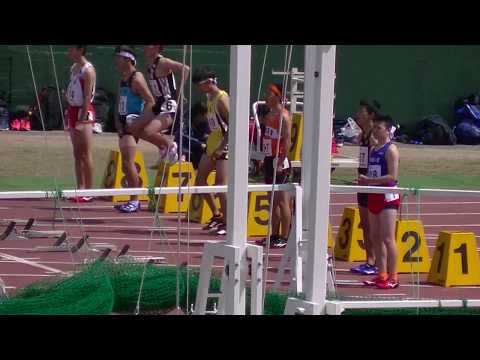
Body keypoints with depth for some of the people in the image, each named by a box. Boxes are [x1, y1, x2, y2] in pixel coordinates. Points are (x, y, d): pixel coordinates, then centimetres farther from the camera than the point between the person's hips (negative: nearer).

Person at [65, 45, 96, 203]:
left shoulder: (88, 70, -12)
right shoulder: (74, 68, 14)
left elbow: (87, 97, -16)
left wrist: (82, 119, -19)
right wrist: (68, 114, 12)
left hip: (84, 111, -9)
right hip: (73, 110, 9)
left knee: (85, 154, -7)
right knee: (77, 153, 8)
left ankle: (88, 191, -5)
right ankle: (80, 189, 11)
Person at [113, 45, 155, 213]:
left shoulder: (136, 79, -12)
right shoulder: (123, 79, 16)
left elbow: (150, 102, -16)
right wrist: (117, 121, 10)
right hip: (124, 124, 10)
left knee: (128, 162, -14)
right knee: (126, 164, 10)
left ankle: (135, 201, -11)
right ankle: (133, 201, 16)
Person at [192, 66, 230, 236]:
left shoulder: (222, 99, -16)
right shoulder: (209, 98, 11)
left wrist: (222, 147, -23)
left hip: (224, 146, -10)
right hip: (212, 144, 10)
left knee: (220, 185, -11)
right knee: (200, 180, 11)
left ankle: (227, 223, -5)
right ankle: (217, 215, 22)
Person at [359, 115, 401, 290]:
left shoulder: (391, 149, -10)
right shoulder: (373, 149, 15)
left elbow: (392, 176, -18)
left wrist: (370, 180, -21)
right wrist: (364, 181, 3)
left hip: (388, 197, -9)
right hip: (374, 196, 9)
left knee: (387, 238, -10)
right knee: (375, 238, 9)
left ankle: (393, 277, -7)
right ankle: (382, 275, 15)